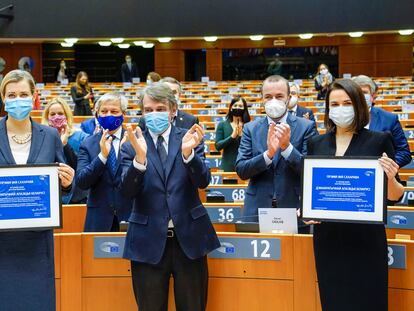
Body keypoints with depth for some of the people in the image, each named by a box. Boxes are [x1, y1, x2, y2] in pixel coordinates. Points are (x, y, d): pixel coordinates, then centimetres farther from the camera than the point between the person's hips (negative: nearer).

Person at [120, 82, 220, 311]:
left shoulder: (189, 138, 4)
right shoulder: (132, 146, 3)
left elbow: (203, 181, -7)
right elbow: (127, 191, -8)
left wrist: (188, 152, -25)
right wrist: (140, 157, -24)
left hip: (188, 237, 0)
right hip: (149, 241, 0)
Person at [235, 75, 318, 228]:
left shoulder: (306, 127, 0)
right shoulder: (250, 128, 5)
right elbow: (241, 171, -4)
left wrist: (287, 146, -20)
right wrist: (268, 153, -20)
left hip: (295, 212, -1)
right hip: (257, 212, 1)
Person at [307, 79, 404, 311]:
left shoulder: (379, 140, -1)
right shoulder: (317, 144, 8)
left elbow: (395, 197, -1)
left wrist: (390, 178, -21)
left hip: (366, 238, -3)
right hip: (327, 238, 3)